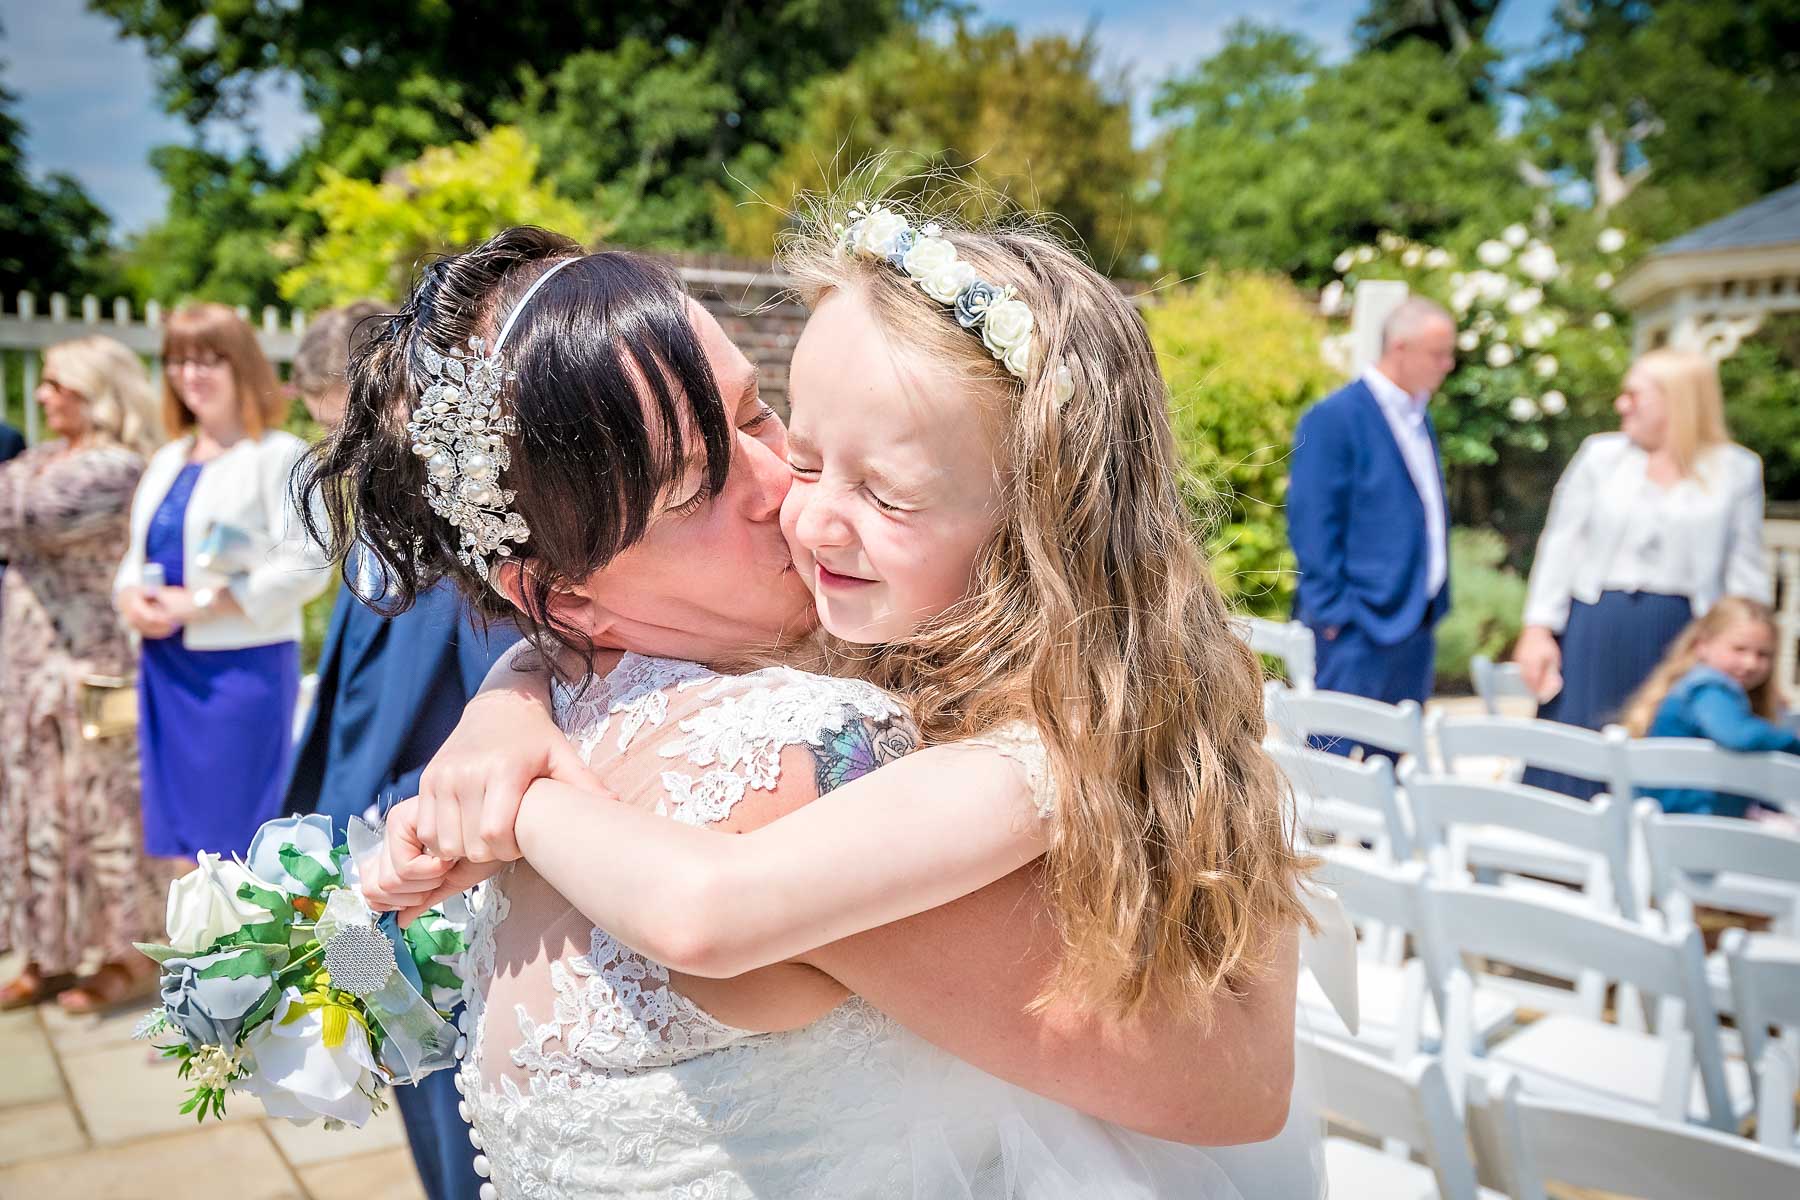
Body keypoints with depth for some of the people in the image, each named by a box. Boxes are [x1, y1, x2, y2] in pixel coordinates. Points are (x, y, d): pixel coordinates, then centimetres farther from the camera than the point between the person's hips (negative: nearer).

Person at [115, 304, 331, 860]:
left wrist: (200, 602, -17)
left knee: (235, 825, -3)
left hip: (244, 664, -7)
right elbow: (137, 553, 22)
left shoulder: (279, 455, -8)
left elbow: (305, 564, -17)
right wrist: (130, 596, -1)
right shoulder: (167, 460, 17)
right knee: (178, 831, 12)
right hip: (165, 665, 8)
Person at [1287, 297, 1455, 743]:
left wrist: (1434, 601, 17)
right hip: (1359, 627, -9)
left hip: (1416, 622, 9)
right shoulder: (1334, 418, -13)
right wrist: (1333, 614, -17)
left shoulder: (1417, 415, 13)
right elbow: (1312, 524, -16)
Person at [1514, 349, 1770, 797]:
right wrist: (1538, 629, -2)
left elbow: (1745, 571, 4)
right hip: (1595, 630, 1)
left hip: (1680, 639, -1)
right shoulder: (1600, 454, 6)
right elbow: (1561, 544, 4)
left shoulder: (1737, 470, 3)